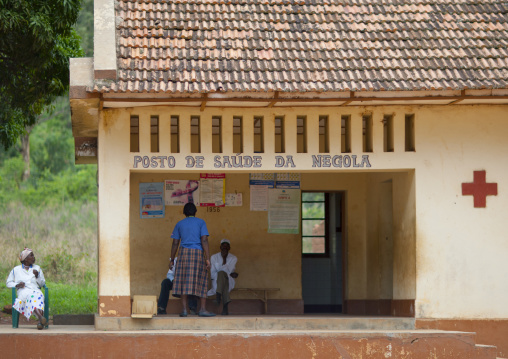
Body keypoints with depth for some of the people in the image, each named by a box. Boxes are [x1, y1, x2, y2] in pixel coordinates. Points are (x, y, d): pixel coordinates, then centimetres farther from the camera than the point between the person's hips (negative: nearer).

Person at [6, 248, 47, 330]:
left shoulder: (37, 268, 24)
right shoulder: (16, 270, 19)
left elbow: (42, 284, 20)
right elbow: (8, 283, 20)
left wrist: (37, 276, 0)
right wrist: (17, 285, -2)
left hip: (36, 290, 2)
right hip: (23, 292, -2)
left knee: (39, 296, -37)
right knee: (30, 297, -39)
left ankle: (40, 321, -60)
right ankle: (41, 318, -62)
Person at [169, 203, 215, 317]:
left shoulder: (179, 224, 12)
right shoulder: (201, 222, 5)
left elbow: (175, 243, 9)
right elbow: (204, 240, -4)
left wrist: (172, 260, 15)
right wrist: (208, 258, -6)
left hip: (184, 252, 2)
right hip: (198, 252, -2)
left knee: (184, 281, 0)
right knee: (201, 281, 4)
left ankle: (184, 309, -8)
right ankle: (202, 309, -1)